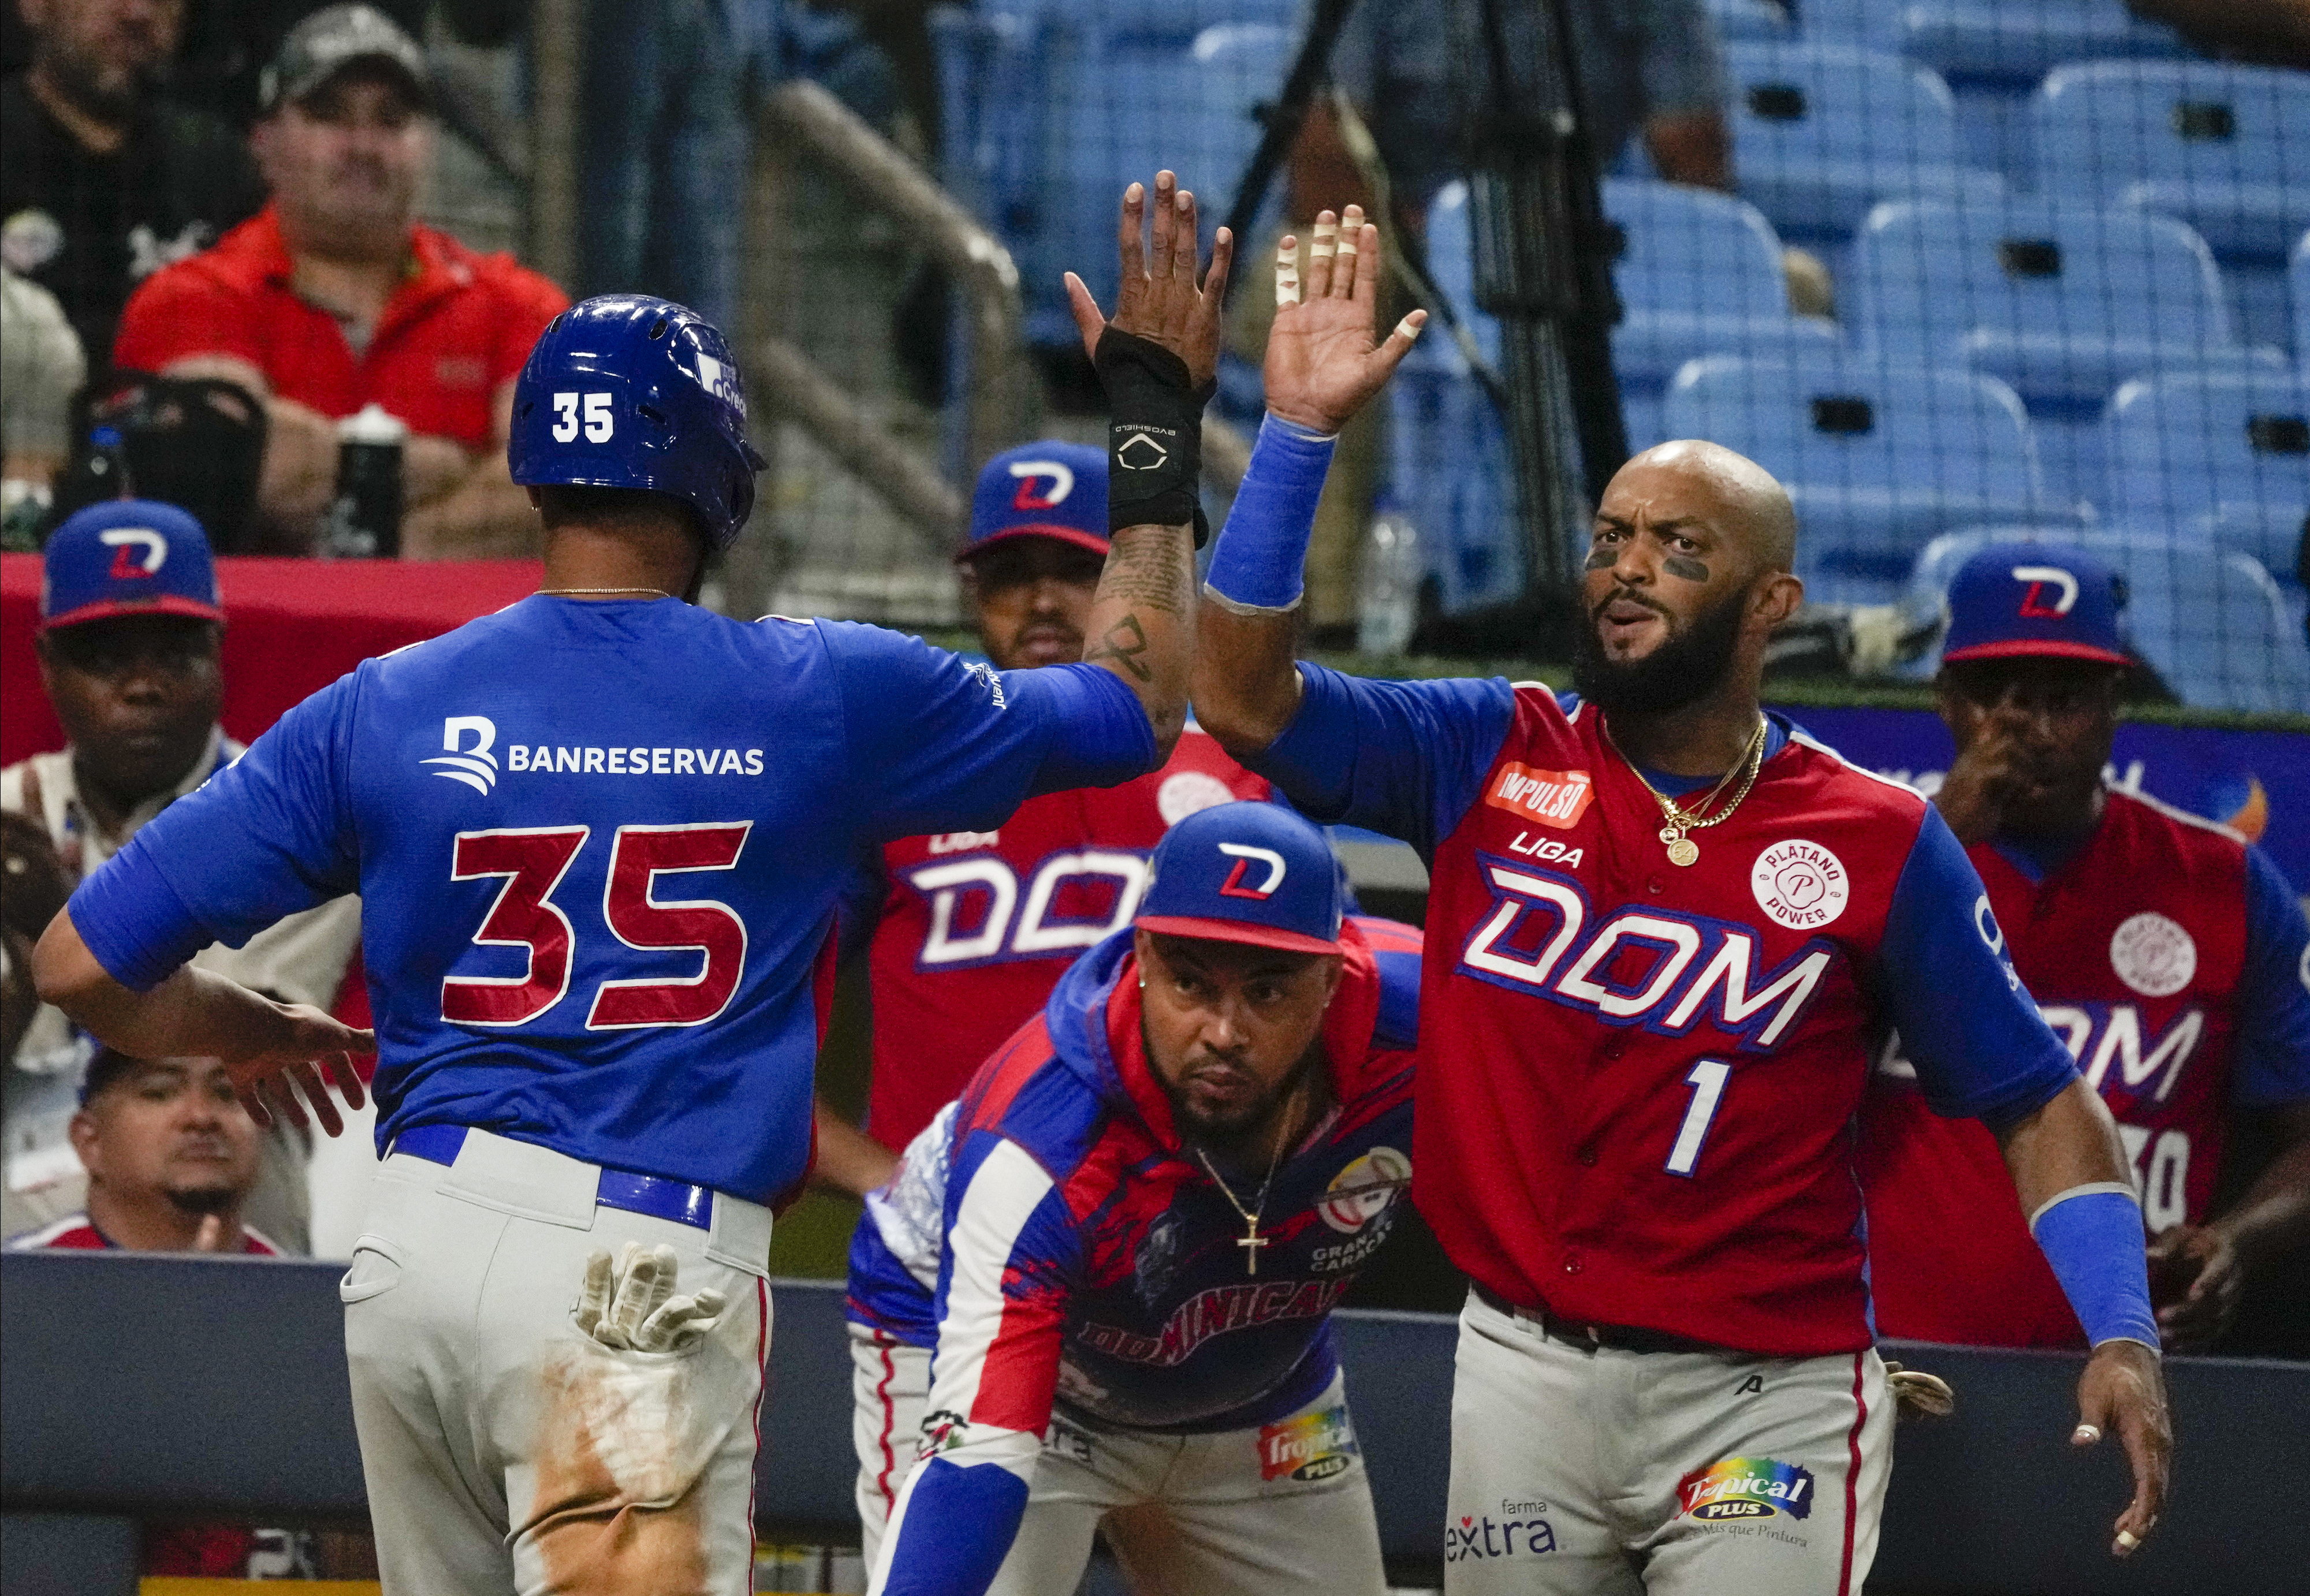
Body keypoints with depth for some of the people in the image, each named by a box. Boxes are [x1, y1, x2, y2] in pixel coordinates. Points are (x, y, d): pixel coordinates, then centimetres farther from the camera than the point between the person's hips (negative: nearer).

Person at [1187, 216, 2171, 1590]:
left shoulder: (1882, 845, -2)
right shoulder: (1491, 760, 4)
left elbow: (2035, 1103, 2)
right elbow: (1244, 695, -6)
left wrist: (2122, 1337, -12)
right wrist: (1300, 432, -13)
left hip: (1768, 1403, -3)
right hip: (1527, 1374, 3)